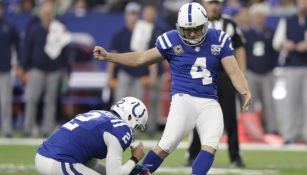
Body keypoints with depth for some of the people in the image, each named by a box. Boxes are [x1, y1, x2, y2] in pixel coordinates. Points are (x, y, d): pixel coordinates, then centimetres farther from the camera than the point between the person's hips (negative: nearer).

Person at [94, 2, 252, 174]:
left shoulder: (219, 40, 3)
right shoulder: (172, 40, -1)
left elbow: (234, 71, 1)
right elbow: (141, 59, 9)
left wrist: (246, 92, -19)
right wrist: (108, 56, 4)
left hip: (210, 103, 3)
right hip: (184, 98, -3)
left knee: (211, 146, -16)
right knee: (167, 145, -16)